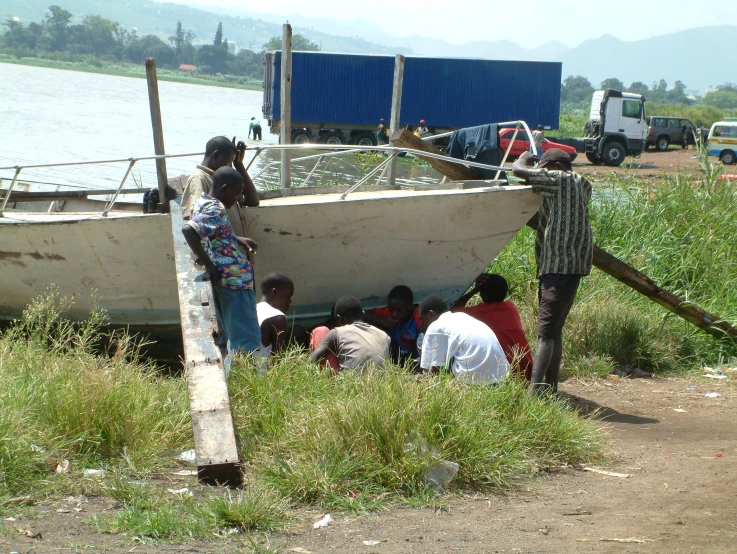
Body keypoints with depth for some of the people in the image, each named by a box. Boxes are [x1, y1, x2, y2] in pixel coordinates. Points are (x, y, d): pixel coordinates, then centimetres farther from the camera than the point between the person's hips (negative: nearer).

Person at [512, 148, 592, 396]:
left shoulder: (559, 180, -8)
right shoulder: (580, 184, 16)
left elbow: (518, 171, -13)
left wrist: (524, 159, 10)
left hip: (558, 266, -9)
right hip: (571, 265, 9)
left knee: (546, 333, -17)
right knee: (554, 331, 16)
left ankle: (535, 390, -26)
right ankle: (550, 387, 20)